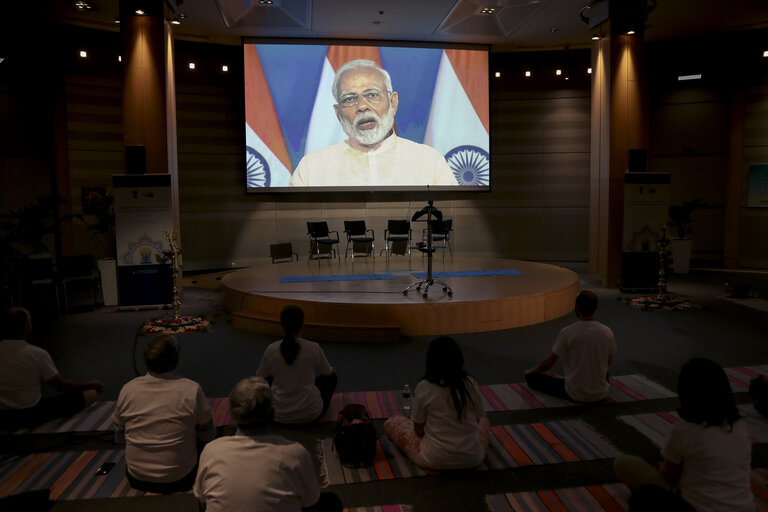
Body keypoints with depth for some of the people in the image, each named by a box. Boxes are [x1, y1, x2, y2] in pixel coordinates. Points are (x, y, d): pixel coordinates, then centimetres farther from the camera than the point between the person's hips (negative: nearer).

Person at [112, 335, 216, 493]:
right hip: (179, 480, -4)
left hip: (137, 479, 4)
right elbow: (208, 436, -7)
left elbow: (119, 437, 5)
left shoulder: (127, 390, -9)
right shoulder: (192, 390, -18)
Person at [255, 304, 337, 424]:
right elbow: (328, 373, 4)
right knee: (332, 377, 25)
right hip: (310, 414, -2)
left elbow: (259, 378, 6)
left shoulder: (271, 349, -12)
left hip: (279, 415, 2)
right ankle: (320, 413, 27)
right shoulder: (313, 348, -15)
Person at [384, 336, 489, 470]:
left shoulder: (423, 388, -15)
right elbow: (478, 418, 5)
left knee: (390, 424, 15)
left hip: (435, 461, -3)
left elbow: (418, 431, -7)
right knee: (484, 422, 35)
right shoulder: (470, 383, -8)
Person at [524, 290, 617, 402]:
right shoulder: (607, 332, -6)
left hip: (575, 395, -5)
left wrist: (531, 371, 12)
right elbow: (608, 363, 11)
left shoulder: (568, 332, -18)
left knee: (533, 377, 10)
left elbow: (549, 362, -8)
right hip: (600, 394, 5)